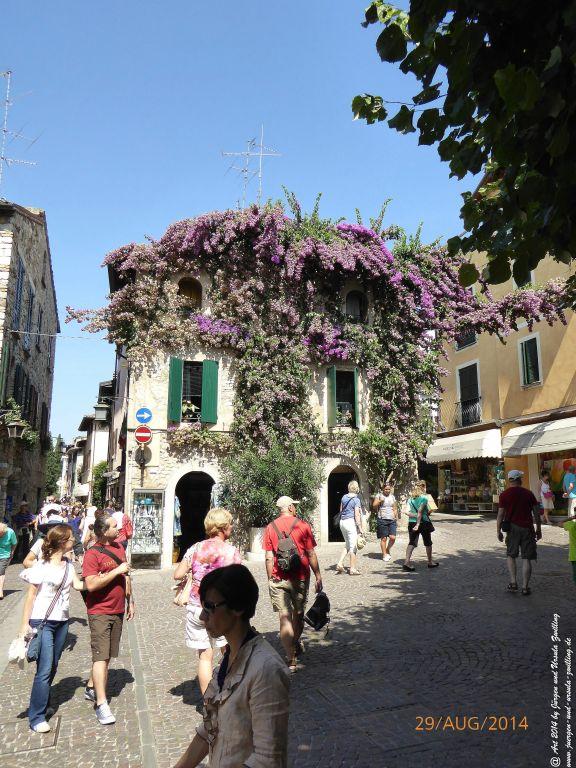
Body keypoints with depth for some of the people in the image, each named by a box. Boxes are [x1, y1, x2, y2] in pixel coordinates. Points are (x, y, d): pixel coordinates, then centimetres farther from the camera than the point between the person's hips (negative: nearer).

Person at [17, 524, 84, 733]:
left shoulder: (68, 564, 5)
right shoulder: (42, 566, -14)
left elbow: (79, 585, 4)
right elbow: (31, 595, -10)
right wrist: (25, 625, -10)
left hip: (61, 621, 6)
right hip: (42, 622, -6)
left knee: (52, 668, 14)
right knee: (44, 670, -7)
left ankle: (41, 704, 31)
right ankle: (36, 717, 3)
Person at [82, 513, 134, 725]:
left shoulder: (119, 548, 9)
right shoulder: (92, 554, -15)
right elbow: (91, 585, -23)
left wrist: (130, 601, 20)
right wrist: (117, 571, -22)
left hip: (118, 610, 7)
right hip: (99, 612, -7)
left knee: (108, 655, 15)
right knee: (101, 656, -7)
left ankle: (91, 688, 32)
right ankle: (101, 704, -4)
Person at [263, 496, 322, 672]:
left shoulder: (270, 527, -2)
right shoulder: (303, 526, -6)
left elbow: (269, 558, -2)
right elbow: (311, 555, -4)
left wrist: (270, 580, 7)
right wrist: (318, 577, 3)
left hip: (278, 579, 0)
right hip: (300, 578, 0)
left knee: (284, 618, 1)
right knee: (298, 614, 20)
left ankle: (291, 660, -2)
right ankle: (296, 646, 41)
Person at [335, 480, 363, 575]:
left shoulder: (344, 497, 7)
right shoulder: (356, 500, -12)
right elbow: (357, 515, -15)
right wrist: (360, 527, -12)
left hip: (342, 522, 7)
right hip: (351, 522, -7)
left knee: (347, 545, 19)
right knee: (353, 546, 2)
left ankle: (340, 564, 8)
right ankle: (352, 569, 7)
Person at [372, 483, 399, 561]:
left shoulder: (392, 497, 15)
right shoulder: (379, 496, 2)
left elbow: (395, 509, 20)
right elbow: (374, 506, -5)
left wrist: (397, 519, 14)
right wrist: (379, 501, -20)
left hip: (392, 520, 3)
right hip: (382, 520, -3)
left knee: (393, 537, -7)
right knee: (384, 538, -2)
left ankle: (387, 550, 18)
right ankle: (384, 554, 12)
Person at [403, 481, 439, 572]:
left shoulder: (410, 498, 6)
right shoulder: (424, 498, -11)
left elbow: (408, 512, -3)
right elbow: (420, 511, -20)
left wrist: (415, 515, -7)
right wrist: (418, 524, -21)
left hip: (412, 522, 4)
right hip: (424, 522, -4)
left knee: (411, 543, 0)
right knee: (428, 543, 14)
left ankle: (407, 562, -16)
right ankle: (430, 562, 28)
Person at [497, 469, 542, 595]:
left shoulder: (504, 494, -2)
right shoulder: (528, 493, 3)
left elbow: (500, 515, -4)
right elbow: (536, 513, 4)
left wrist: (498, 531, 3)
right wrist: (538, 530, 13)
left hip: (513, 527, -1)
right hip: (527, 528, 1)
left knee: (510, 555, 16)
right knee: (526, 558, 5)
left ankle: (513, 582, 6)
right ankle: (525, 587, 5)